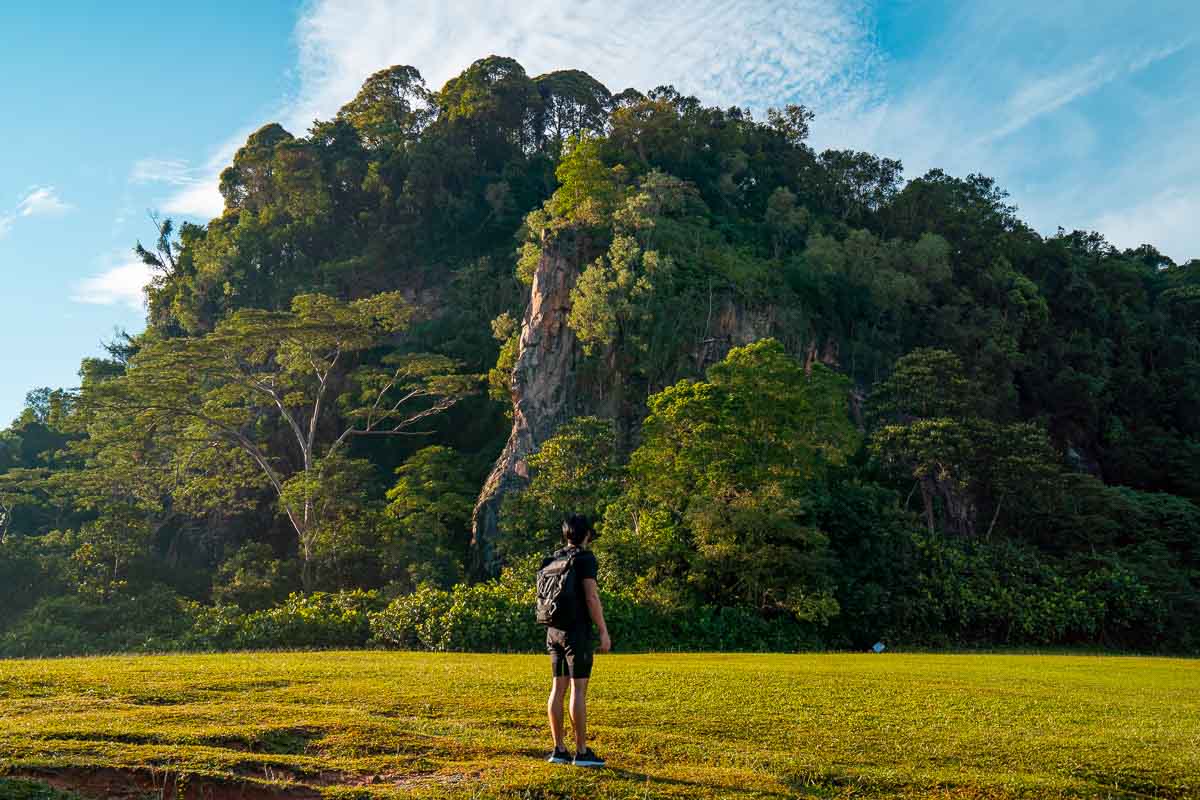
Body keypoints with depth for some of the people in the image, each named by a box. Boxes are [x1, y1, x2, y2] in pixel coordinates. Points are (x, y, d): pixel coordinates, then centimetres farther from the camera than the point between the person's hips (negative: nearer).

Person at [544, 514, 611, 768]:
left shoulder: (553, 559, 12)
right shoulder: (586, 558, -10)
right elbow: (591, 597, -17)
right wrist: (604, 632, -13)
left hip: (555, 631, 7)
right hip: (577, 632, -7)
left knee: (558, 688, 8)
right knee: (579, 689, -4)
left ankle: (559, 750, 11)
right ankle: (582, 752, -1)